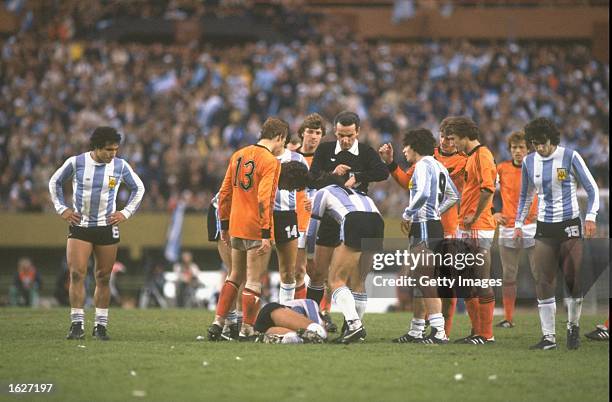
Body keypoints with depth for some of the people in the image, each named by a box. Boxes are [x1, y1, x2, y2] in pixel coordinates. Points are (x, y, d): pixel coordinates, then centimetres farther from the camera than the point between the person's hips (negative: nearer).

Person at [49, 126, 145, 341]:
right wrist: (62, 208, 4)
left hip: (107, 227, 1)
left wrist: (126, 213, 5)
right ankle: (77, 324, -5)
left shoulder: (120, 166, -2)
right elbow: (54, 182, 11)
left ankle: (100, 325, 12)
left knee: (103, 278, 3)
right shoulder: (76, 162, -6)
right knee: (76, 274, -11)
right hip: (79, 226, -1)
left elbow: (138, 188, 14)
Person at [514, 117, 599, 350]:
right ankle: (548, 336, 0)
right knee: (544, 283, -4)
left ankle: (573, 327, 16)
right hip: (544, 229, 3)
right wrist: (519, 224, 15)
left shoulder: (570, 157, -5)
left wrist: (590, 217, -13)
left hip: (570, 226, -3)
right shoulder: (529, 162, 7)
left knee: (574, 280, -5)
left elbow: (592, 189, -1)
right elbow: (525, 196, 21)